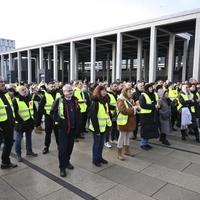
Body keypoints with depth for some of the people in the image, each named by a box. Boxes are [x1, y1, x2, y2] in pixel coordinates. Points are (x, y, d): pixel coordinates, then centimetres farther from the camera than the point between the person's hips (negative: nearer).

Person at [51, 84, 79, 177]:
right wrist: (59, 120, -15)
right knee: (62, 147, -1)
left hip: (73, 128, 5)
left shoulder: (75, 100, 7)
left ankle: (67, 161, 35)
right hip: (63, 128, -5)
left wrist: (77, 123, 9)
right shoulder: (59, 101, -9)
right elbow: (52, 112, -6)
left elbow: (77, 112, 18)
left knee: (70, 146, 15)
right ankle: (62, 167, 11)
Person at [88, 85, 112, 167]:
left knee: (101, 143, 17)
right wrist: (96, 128, -19)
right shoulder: (95, 102, -15)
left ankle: (99, 157, 32)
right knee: (96, 143, 5)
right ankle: (95, 159, 20)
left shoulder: (105, 101, 10)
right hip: (97, 127, -7)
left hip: (104, 126, 7)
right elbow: (93, 116, -18)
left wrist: (109, 124, 8)